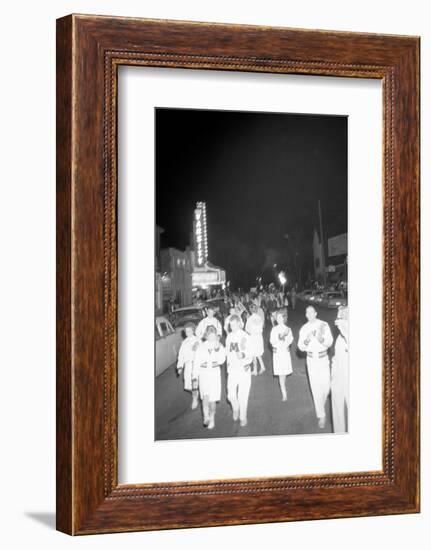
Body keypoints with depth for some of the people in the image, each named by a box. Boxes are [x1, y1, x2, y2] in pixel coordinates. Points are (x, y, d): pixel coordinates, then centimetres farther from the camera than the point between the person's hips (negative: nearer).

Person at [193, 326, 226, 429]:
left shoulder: (219, 346, 1)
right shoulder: (201, 346, 1)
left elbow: (222, 360, -12)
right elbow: (196, 361, 4)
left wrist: (217, 349, -23)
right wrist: (195, 376, 1)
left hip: (215, 373, 0)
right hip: (203, 373, 0)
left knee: (212, 399, 5)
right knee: (205, 396, -19)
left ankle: (212, 419, 21)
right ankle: (206, 417, -13)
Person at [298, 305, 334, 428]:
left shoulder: (324, 325, -7)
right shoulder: (304, 328, -1)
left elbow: (329, 343, -12)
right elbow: (301, 347, -3)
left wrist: (321, 338, -32)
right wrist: (306, 340, -24)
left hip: (323, 359, -1)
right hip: (311, 359, 1)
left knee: (326, 386, 2)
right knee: (316, 388, 0)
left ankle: (320, 405, 35)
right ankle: (321, 415, 7)